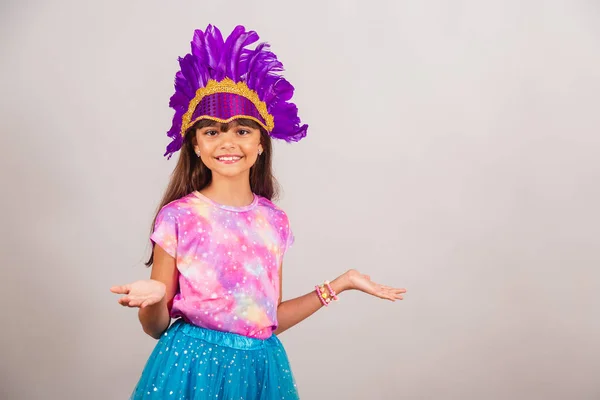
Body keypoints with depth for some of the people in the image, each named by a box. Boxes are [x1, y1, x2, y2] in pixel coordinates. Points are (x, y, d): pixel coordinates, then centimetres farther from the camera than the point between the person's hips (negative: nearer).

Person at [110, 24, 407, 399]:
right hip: (194, 367, -3)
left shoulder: (274, 221, 2)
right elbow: (155, 327, -5)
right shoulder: (177, 216, -9)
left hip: (260, 368, 4)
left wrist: (339, 285, 8)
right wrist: (153, 300, -26)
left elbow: (270, 318, 8)